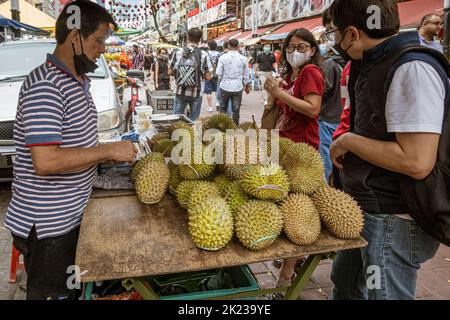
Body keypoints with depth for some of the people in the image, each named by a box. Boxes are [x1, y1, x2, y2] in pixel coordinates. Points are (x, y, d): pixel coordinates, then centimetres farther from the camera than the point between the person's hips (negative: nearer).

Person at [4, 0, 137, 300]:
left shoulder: (78, 81, 9)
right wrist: (109, 150, -22)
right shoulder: (45, 85, -22)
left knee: (73, 290, 24)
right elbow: (46, 161, -30)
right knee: (53, 294, 11)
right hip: (46, 226, -9)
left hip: (72, 216, 9)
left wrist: (113, 154, 6)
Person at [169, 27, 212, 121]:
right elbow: (208, 77, -9)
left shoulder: (178, 53, -1)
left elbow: (170, 72, 3)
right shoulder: (204, 55, -8)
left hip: (180, 92, 2)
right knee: (194, 120, 11)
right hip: (196, 93, -2)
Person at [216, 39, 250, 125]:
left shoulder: (223, 57, -7)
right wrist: (247, 86, 17)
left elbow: (219, 73, -6)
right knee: (236, 110, 6)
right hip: (238, 87, 0)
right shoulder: (243, 58, -3)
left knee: (223, 108, 16)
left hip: (225, 86, 0)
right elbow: (246, 75, 4)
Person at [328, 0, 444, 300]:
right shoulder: (379, 64, 8)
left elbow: (417, 162, -30)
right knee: (345, 286, 26)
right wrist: (346, 146, 6)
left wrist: (348, 141, -19)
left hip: (391, 219, -9)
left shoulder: (413, 69, -23)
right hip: (367, 208, 10)